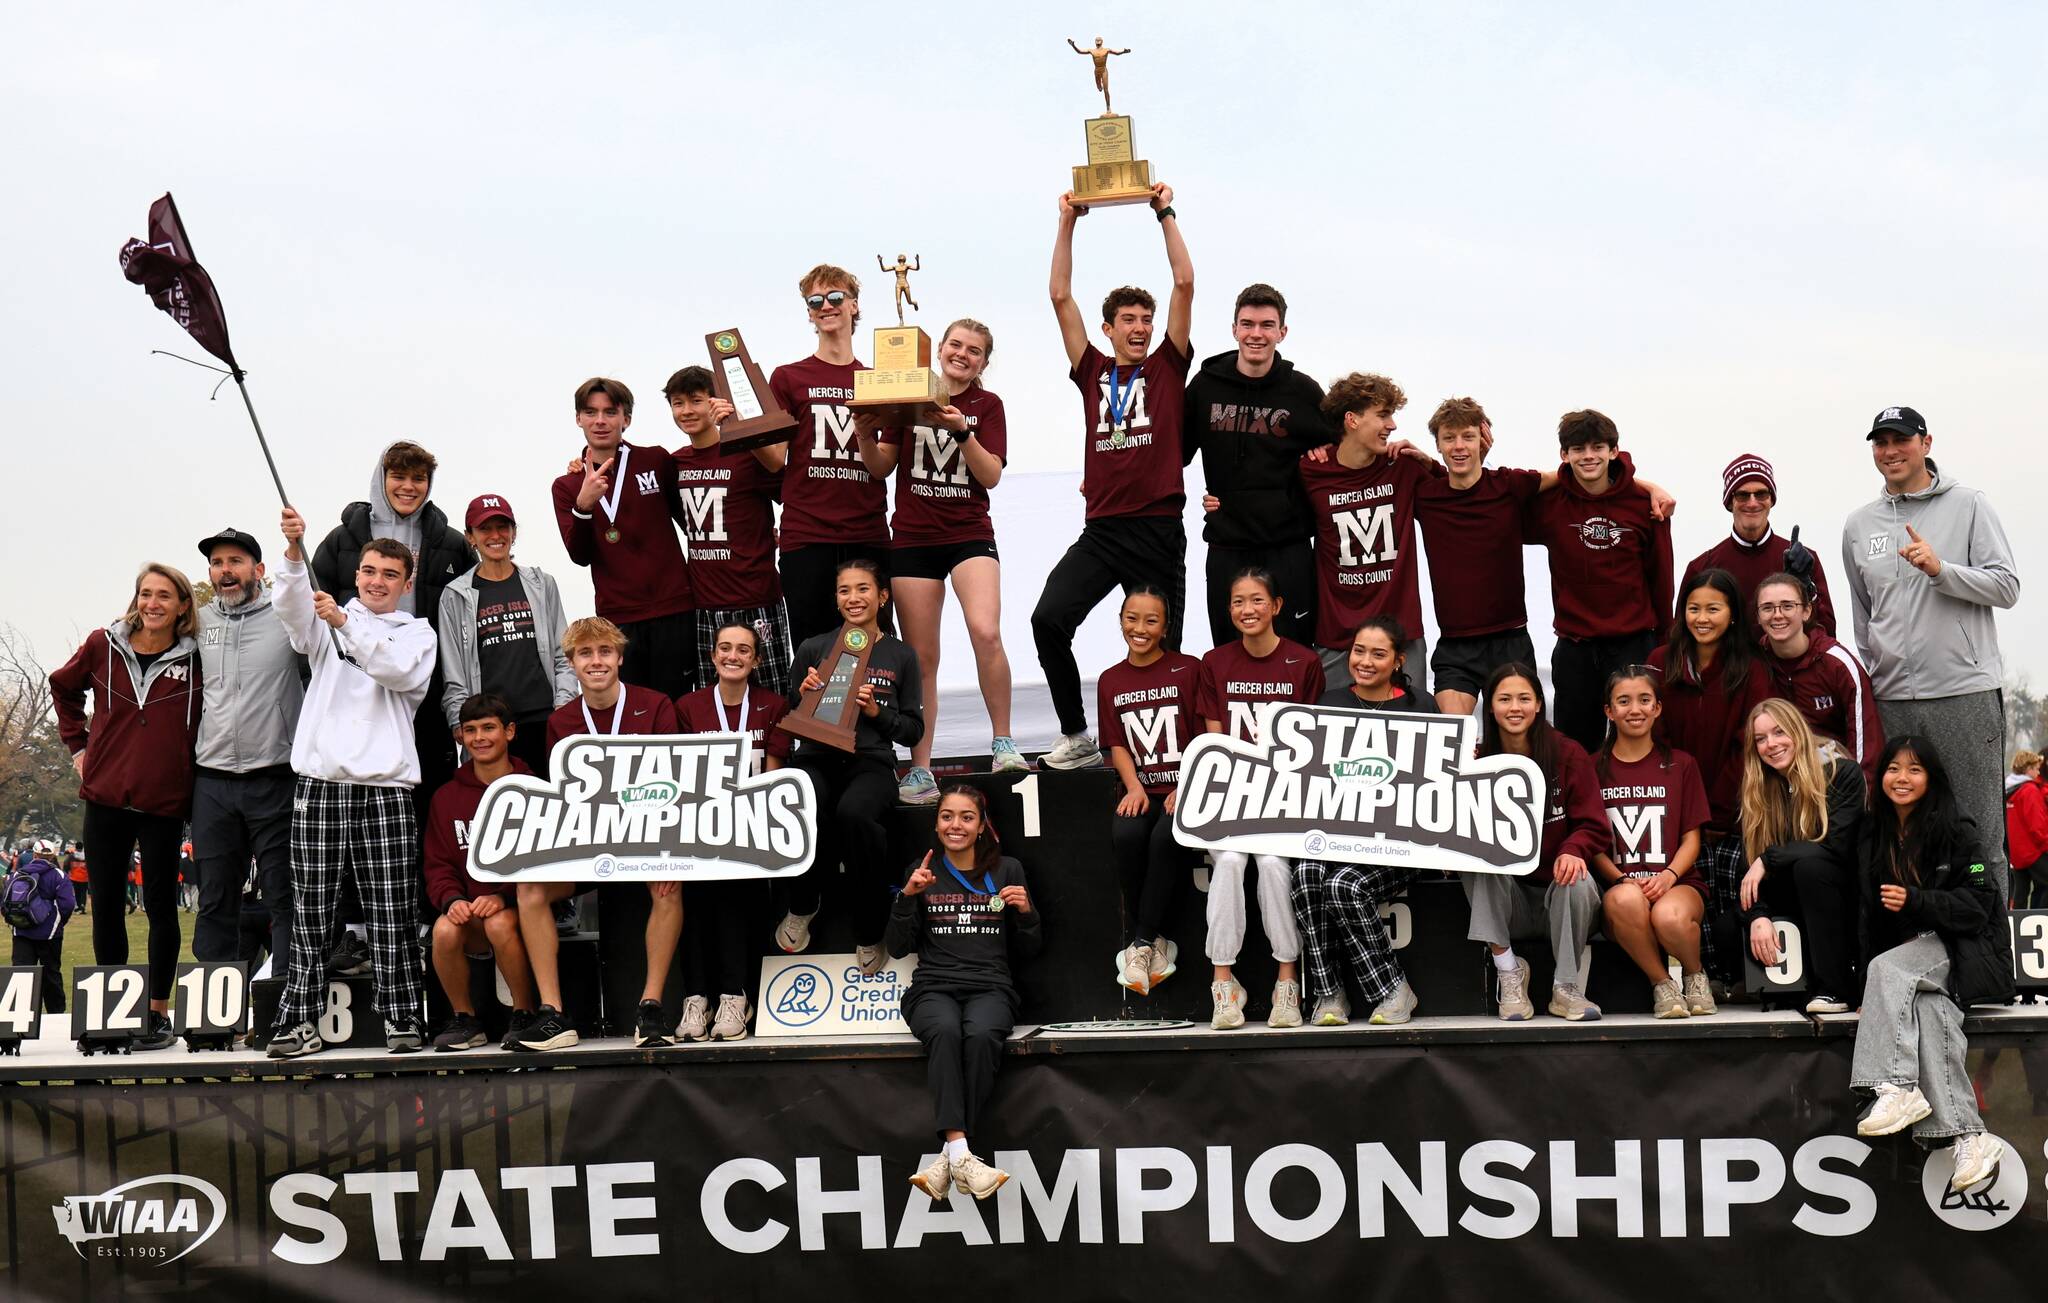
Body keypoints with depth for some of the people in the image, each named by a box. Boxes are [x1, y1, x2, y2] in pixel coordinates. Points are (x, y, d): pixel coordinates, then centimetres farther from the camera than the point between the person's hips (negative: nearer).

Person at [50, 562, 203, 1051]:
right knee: (105, 906, 8)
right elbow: (63, 686, 21)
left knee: (160, 905, 3)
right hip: (105, 796, 3)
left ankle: (159, 1012, 12)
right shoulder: (103, 646, 3)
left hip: (165, 802, -3)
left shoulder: (196, 658, -5)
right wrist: (77, 745, 13)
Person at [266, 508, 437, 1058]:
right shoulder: (326, 625, 17)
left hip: (386, 786, -1)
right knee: (310, 909, 0)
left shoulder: (417, 632, 14)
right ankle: (300, 1018, 4)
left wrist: (345, 622, -15)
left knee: (393, 912, -2)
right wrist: (294, 551, -22)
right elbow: (293, 607, -5)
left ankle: (401, 1016, 3)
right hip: (319, 780, 1)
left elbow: (397, 670, -7)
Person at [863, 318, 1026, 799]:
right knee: (921, 657, 2)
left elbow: (991, 475, -6)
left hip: (970, 536, -1)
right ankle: (920, 771, 9)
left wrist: (962, 432, -20)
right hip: (912, 539, 1)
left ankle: (1002, 743, -9)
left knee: (986, 633, -25)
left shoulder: (987, 405, 5)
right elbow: (880, 467, 6)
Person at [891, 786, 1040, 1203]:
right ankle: (959, 1153, -45)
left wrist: (1026, 912, -5)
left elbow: (1029, 949, 15)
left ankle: (950, 1156, -35)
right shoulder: (924, 872, 15)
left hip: (990, 986, 0)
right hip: (934, 988, 0)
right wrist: (907, 897, -5)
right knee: (945, 1032, -36)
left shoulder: (1007, 870, 14)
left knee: (981, 1035, -35)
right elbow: (897, 948, 9)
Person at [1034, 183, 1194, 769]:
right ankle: (1077, 737, -4)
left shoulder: (1167, 367, 9)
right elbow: (1060, 296, 10)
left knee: (1159, 647, 4)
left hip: (1158, 529, -1)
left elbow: (1185, 283, 3)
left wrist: (1166, 214, 4)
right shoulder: (1093, 372, 13)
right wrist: (1067, 223, 7)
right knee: (1048, 618, -16)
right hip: (1101, 529, 1)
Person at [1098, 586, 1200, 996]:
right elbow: (1117, 745, 10)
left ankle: (1142, 943, -21)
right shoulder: (1110, 681, 14)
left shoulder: (1189, 670, 2)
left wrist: (1186, 789, -15)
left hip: (1186, 789, -3)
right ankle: (1153, 943, -17)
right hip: (1141, 789, 3)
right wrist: (1134, 788, -8)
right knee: (1125, 834, -30)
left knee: (1166, 836, -33)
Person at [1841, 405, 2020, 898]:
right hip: (1892, 699, 4)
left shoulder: (1969, 506, 3)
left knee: (1979, 830, -2)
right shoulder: (1858, 524, 14)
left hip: (1966, 692, -4)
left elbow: (2007, 587, -3)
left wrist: (1941, 569, -16)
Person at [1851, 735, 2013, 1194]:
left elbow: (1977, 905, -8)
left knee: (1887, 968, -33)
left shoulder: (1956, 829, -3)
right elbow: (1867, 911, 16)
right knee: (1930, 1009, -31)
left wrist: (1914, 901, -19)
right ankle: (1968, 1138, -41)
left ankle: (1899, 1088, -40)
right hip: (1914, 953, 3)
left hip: (1961, 949, -3)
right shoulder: (1874, 837, 13)